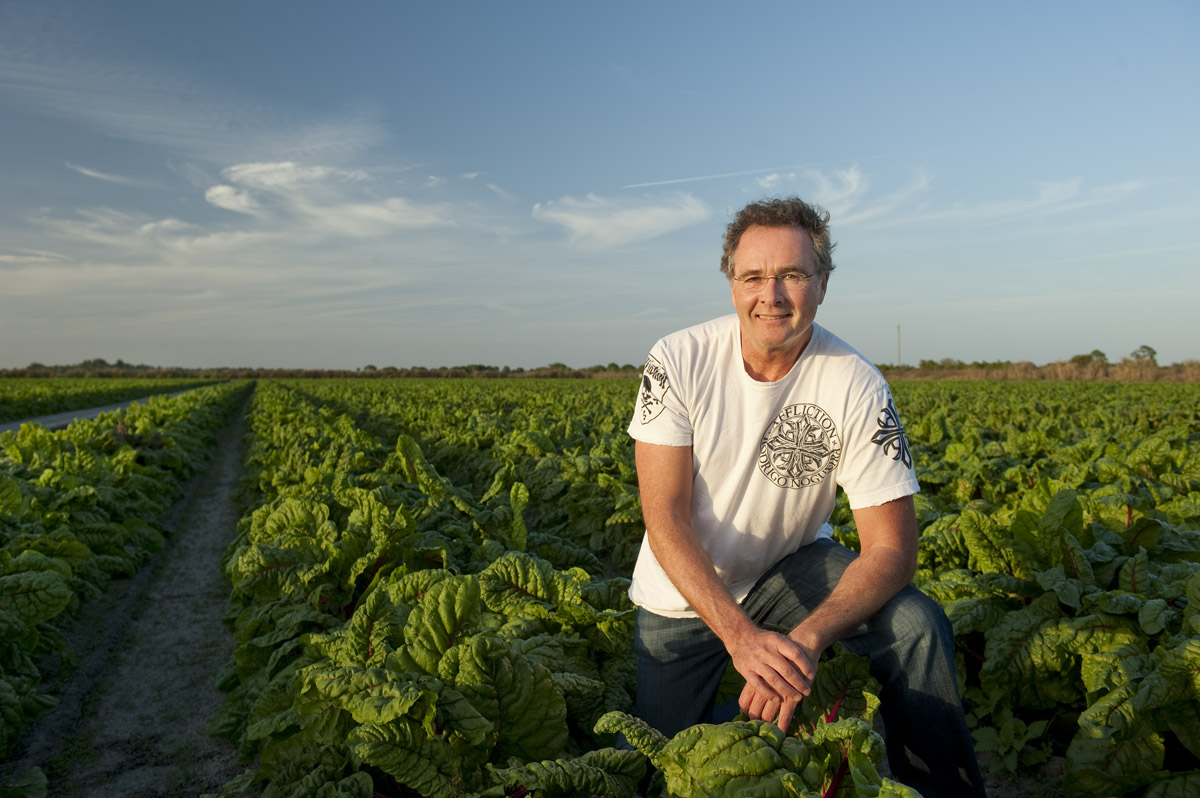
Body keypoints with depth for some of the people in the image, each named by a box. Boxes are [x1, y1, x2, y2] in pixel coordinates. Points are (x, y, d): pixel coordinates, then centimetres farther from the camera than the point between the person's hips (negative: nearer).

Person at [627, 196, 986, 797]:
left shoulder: (857, 386, -21)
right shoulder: (678, 363, -21)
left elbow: (891, 546, -21)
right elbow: (664, 519, -22)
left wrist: (806, 639, -38)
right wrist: (740, 635, -35)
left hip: (790, 570, 0)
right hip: (684, 592, 1)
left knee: (918, 627, -24)